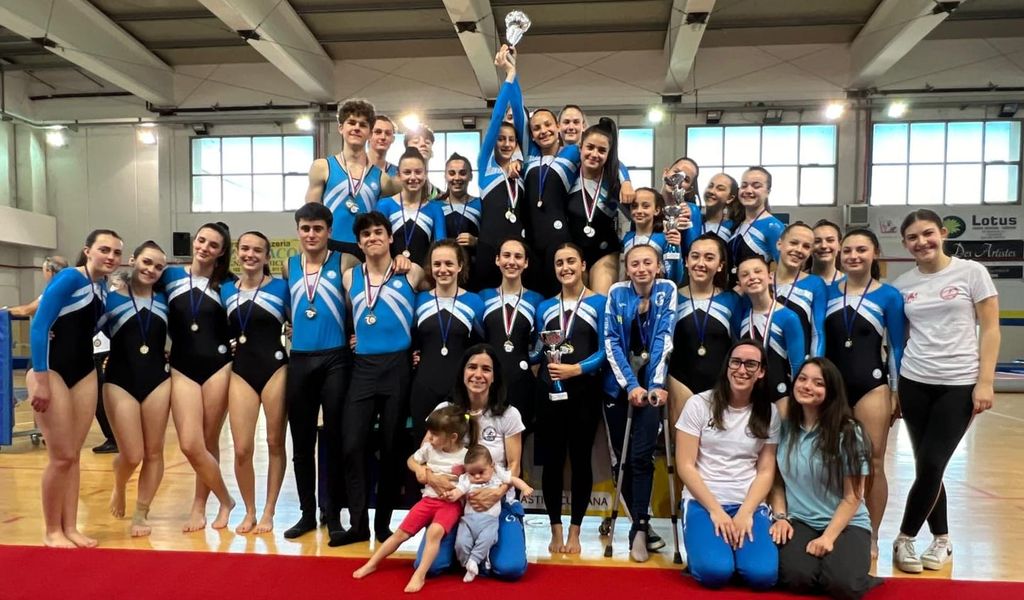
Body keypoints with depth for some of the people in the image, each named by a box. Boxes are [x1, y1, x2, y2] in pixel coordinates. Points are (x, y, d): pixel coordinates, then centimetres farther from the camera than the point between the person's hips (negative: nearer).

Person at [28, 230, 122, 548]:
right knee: (62, 456, -3)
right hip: (52, 371, -7)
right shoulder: (69, 279, -14)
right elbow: (38, 327, -19)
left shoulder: (103, 286, 7)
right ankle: (52, 531, 13)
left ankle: (70, 527, 20)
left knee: (74, 455, 11)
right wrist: (40, 379, -22)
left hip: (85, 373, 7)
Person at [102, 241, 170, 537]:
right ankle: (118, 488, 31)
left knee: (154, 452, 5)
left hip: (158, 380, 3)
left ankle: (141, 513, 20)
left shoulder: (164, 299, 8)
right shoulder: (110, 297, -1)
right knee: (132, 455, -3)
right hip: (120, 381, -3)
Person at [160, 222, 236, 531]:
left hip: (218, 367, -1)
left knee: (208, 444, 6)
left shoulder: (226, 284, 3)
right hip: (182, 368, 1)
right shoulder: (170, 276, 5)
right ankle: (225, 499, 13)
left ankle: (199, 506, 25)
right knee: (191, 446, -8)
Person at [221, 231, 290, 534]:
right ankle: (249, 511, 21)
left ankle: (268, 512, 21)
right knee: (241, 449, 0)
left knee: (275, 443, 6)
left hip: (275, 370, -3)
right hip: (241, 372, 3)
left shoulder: (281, 287, -2)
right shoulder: (226, 290, 9)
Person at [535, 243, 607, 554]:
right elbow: (537, 354, 14)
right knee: (552, 460, 5)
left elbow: (603, 351, -5)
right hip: (549, 392, 3)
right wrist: (544, 348, -8)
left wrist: (575, 369, -19)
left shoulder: (599, 302, 3)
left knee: (580, 459, 5)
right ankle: (556, 530, 18)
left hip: (584, 392, -2)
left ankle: (575, 531, 17)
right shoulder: (545, 307, 13)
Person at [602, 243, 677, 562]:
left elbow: (664, 339, -12)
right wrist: (630, 384, -15)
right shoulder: (616, 293, -1)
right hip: (619, 384, 2)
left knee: (641, 456, -12)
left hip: (650, 382, -2)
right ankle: (641, 525, 19)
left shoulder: (667, 290, -3)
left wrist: (655, 384, -21)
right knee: (623, 458, 5)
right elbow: (611, 342, -6)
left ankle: (638, 529, -2)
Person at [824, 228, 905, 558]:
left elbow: (897, 346, 1)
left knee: (872, 463, 3)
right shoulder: (828, 292, 6)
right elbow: (820, 339, 9)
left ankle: (871, 537, 16)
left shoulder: (889, 295, -1)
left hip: (871, 385, -3)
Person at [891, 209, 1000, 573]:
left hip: (960, 384, -3)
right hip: (914, 383, 3)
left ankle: (905, 538, 11)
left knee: (931, 464, -6)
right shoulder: (902, 285, 6)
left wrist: (985, 381, -10)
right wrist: (892, 388, 8)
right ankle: (942, 539, 26)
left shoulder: (971, 272, -2)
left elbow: (990, 329, -3)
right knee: (928, 467, 7)